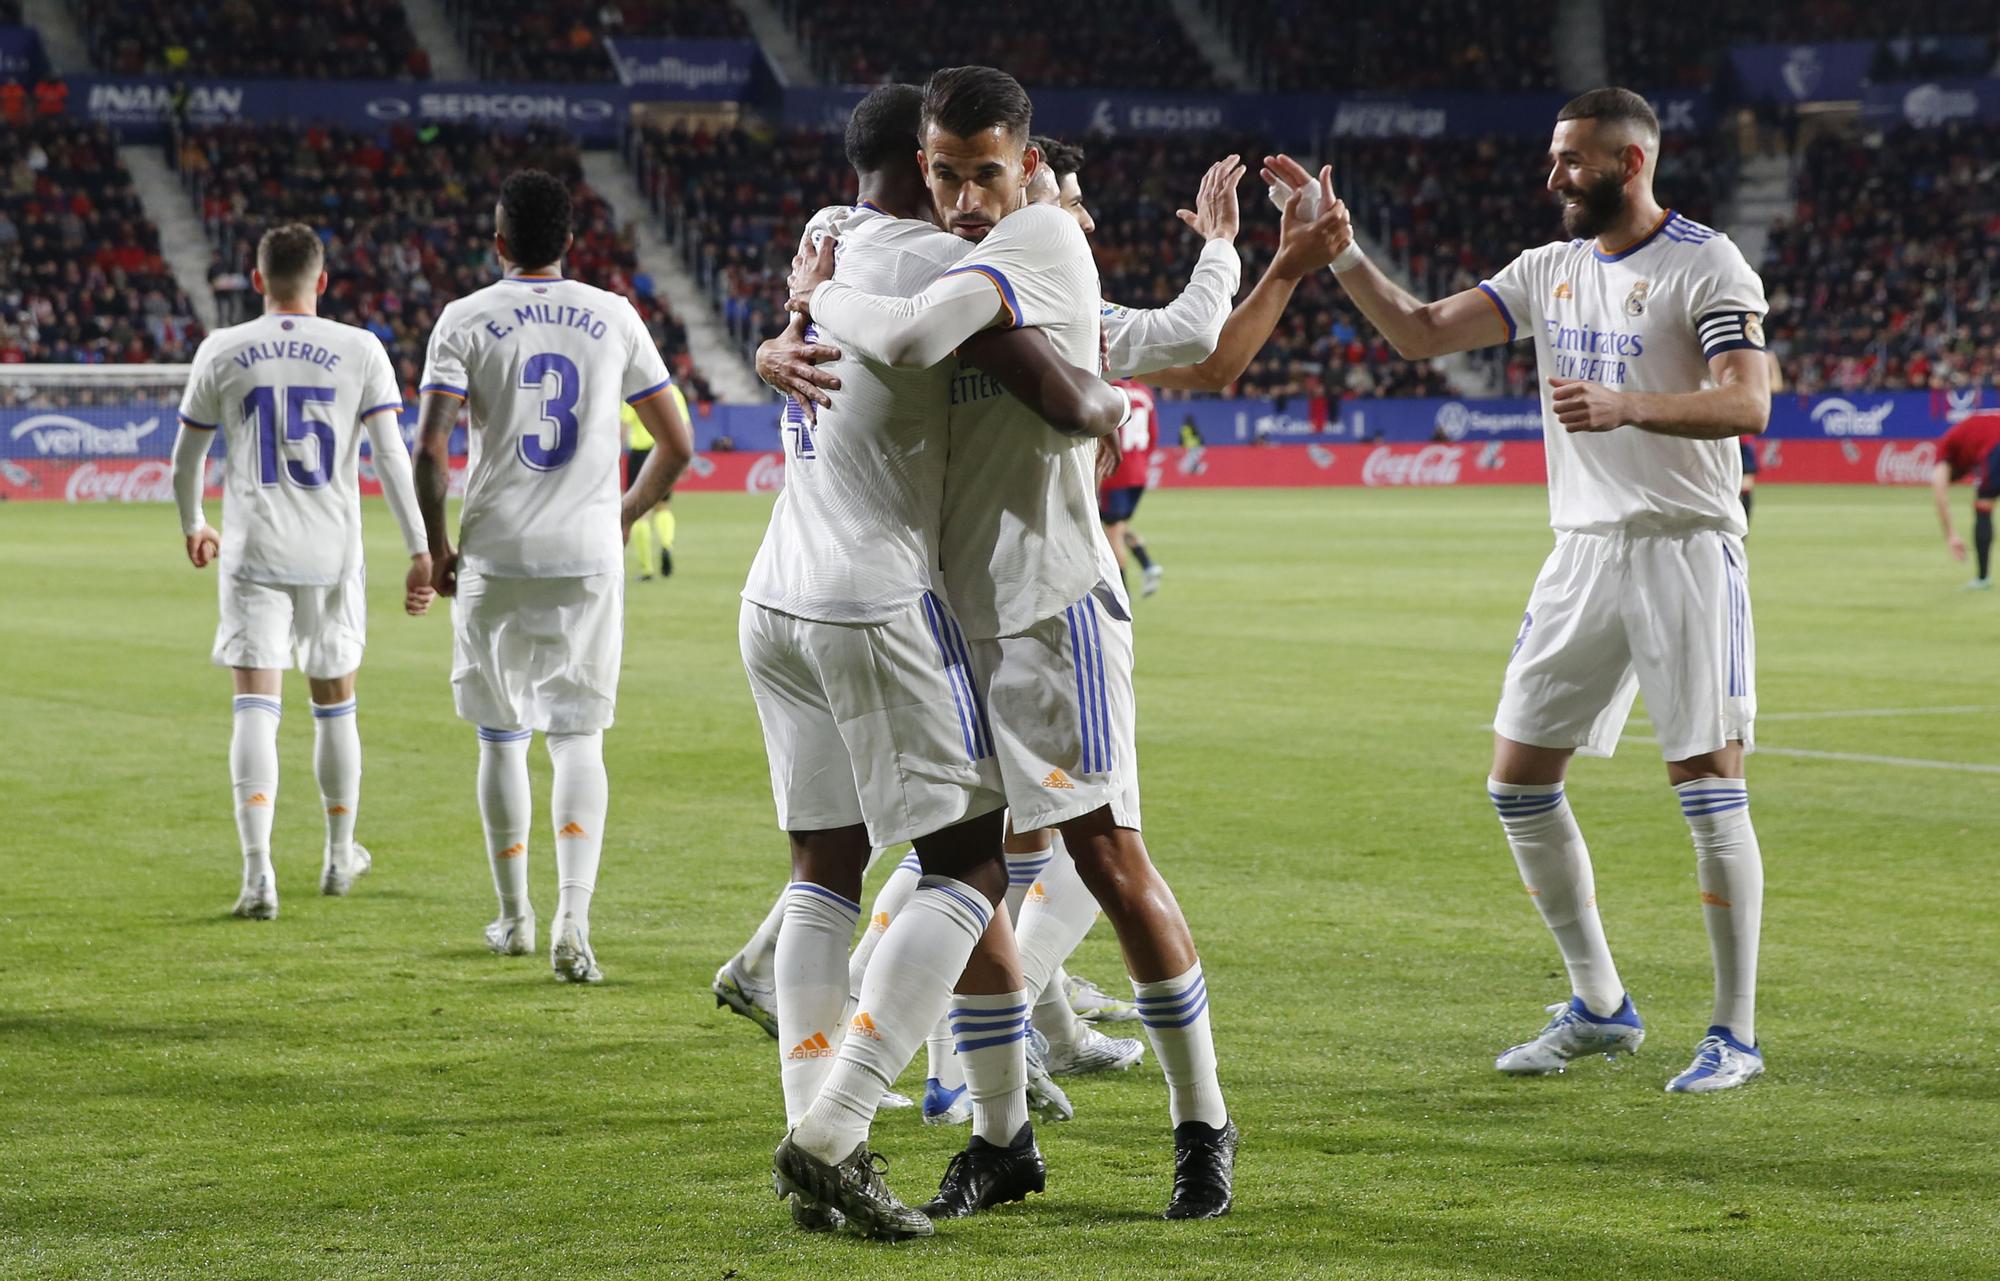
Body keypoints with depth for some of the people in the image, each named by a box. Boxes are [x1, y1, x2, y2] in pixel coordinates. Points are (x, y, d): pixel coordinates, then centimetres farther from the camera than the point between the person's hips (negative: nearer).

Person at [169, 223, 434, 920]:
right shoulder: (359, 351, 0)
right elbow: (391, 455, -7)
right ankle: (339, 856, 31)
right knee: (335, 704, 16)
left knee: (256, 707, -5)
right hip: (331, 554, 1)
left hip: (252, 552, -1)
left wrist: (193, 527, 30)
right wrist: (421, 551, -7)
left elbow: (186, 458, 12)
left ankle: (258, 869, -20)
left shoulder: (222, 352, 2)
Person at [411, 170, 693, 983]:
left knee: (501, 736, 13)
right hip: (590, 558, 1)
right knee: (579, 739, 3)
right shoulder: (614, 319, 5)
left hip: (495, 558, -1)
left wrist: (436, 545, 2)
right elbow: (677, 443, 7)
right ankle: (572, 921, -14)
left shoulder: (466, 319, -2)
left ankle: (515, 917, 23)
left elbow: (430, 449, -11)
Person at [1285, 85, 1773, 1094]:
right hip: (1583, 553, 7)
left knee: (1709, 790, -8)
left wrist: (1625, 405, -31)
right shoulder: (1551, 271, 12)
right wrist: (1334, 244, -1)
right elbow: (1420, 334, 9)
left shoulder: (1705, 266, -7)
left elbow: (1747, 405, -18)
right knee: (1518, 782, 5)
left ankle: (1734, 1034, 2)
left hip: (1685, 549, -7)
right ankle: (1598, 1007, 17)